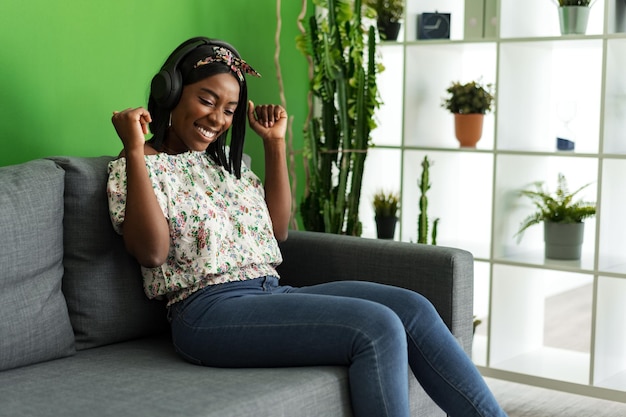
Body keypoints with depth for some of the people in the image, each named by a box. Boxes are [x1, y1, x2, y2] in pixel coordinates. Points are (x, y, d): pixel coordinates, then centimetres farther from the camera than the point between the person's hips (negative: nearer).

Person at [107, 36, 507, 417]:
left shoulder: (226, 161, 23)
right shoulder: (135, 169, 3)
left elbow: (278, 229, 17)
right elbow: (151, 252, -14)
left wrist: (275, 142, 14)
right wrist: (135, 150, -17)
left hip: (272, 294, 7)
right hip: (211, 311, -7)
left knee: (412, 308, -13)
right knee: (376, 327, -25)